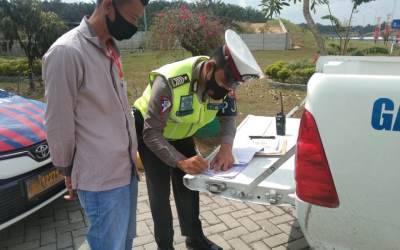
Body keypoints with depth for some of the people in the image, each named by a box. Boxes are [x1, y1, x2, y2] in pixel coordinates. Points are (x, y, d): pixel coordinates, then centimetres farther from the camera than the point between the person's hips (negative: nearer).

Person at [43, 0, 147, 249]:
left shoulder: (111, 49, 8)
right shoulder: (67, 52, -19)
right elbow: (58, 124, -13)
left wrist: (131, 153, 14)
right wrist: (68, 170, -2)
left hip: (127, 168, 8)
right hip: (101, 179, -8)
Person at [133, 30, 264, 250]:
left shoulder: (222, 82, -21)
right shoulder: (169, 82, -40)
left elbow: (228, 116, -8)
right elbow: (152, 133, -34)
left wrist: (226, 147, -28)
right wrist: (181, 161, -45)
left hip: (181, 134, 5)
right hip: (149, 132, -5)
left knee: (188, 184, 10)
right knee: (160, 191, -4)